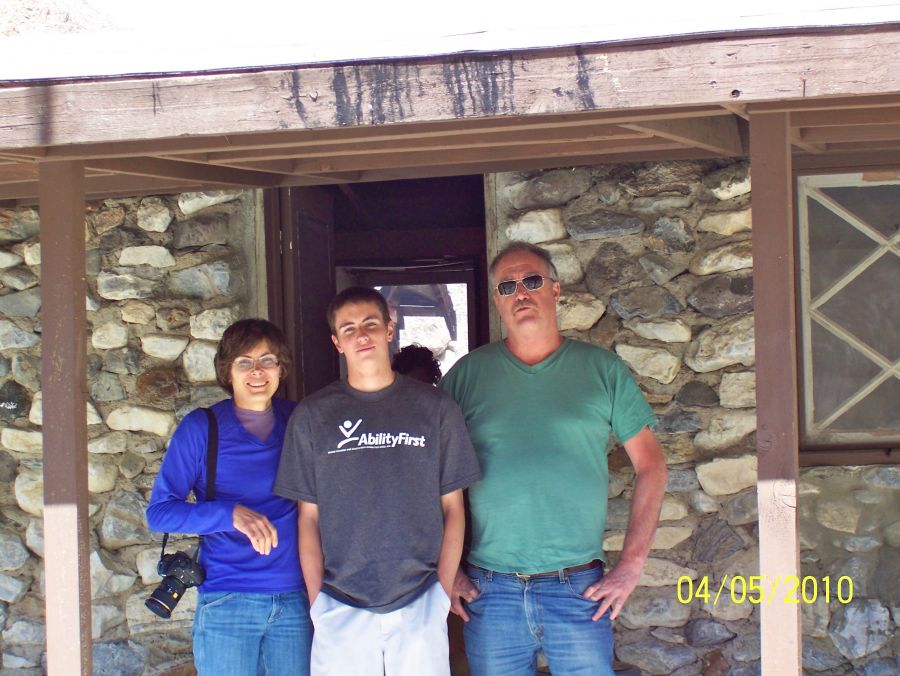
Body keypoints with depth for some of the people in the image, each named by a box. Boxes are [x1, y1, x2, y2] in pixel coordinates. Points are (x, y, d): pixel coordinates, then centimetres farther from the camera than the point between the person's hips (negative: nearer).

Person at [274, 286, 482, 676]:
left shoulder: (435, 408, 4)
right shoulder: (312, 416, 5)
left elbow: (453, 509, 6)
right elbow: (309, 516, 5)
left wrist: (443, 593, -2)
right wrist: (317, 602, -2)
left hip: (420, 608, 0)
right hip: (340, 612, 0)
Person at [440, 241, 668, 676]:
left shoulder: (603, 370, 4)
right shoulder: (467, 375, 5)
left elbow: (650, 466, 5)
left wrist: (630, 567, -2)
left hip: (579, 590, 0)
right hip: (488, 590, 0)